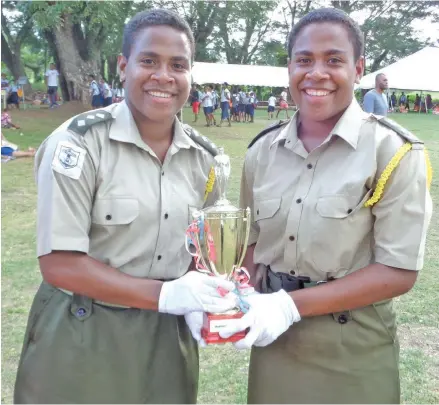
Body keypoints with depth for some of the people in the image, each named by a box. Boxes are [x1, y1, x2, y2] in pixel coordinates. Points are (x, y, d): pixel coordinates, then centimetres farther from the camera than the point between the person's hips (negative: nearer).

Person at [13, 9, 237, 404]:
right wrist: (166, 294, -24)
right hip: (81, 341, -4)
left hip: (167, 337, 5)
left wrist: (196, 300, -12)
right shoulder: (79, 142, -16)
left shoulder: (203, 156, -1)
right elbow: (60, 263, -18)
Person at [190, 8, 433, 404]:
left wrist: (290, 305, -21)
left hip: (352, 351, -3)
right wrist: (242, 299, -10)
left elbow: (398, 271, -15)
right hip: (273, 342, 4)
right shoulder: (263, 150, 0)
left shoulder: (394, 152, -12)